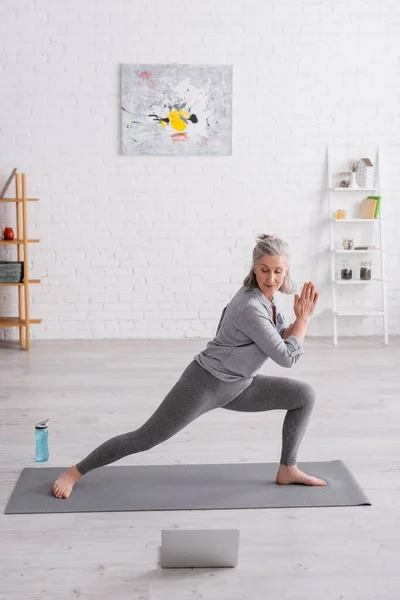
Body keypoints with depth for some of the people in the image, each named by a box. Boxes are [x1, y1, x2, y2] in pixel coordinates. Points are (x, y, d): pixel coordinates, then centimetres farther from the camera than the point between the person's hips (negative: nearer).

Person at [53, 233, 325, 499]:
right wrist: (304, 319, -14)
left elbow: (282, 340, 11)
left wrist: (301, 319, -7)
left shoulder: (264, 298, 1)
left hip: (236, 386, 9)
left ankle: (288, 470, 11)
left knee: (304, 394, 2)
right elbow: (286, 357, -24)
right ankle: (75, 471, 12)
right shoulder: (250, 306, -27)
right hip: (205, 383, -9)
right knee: (146, 438, -4)